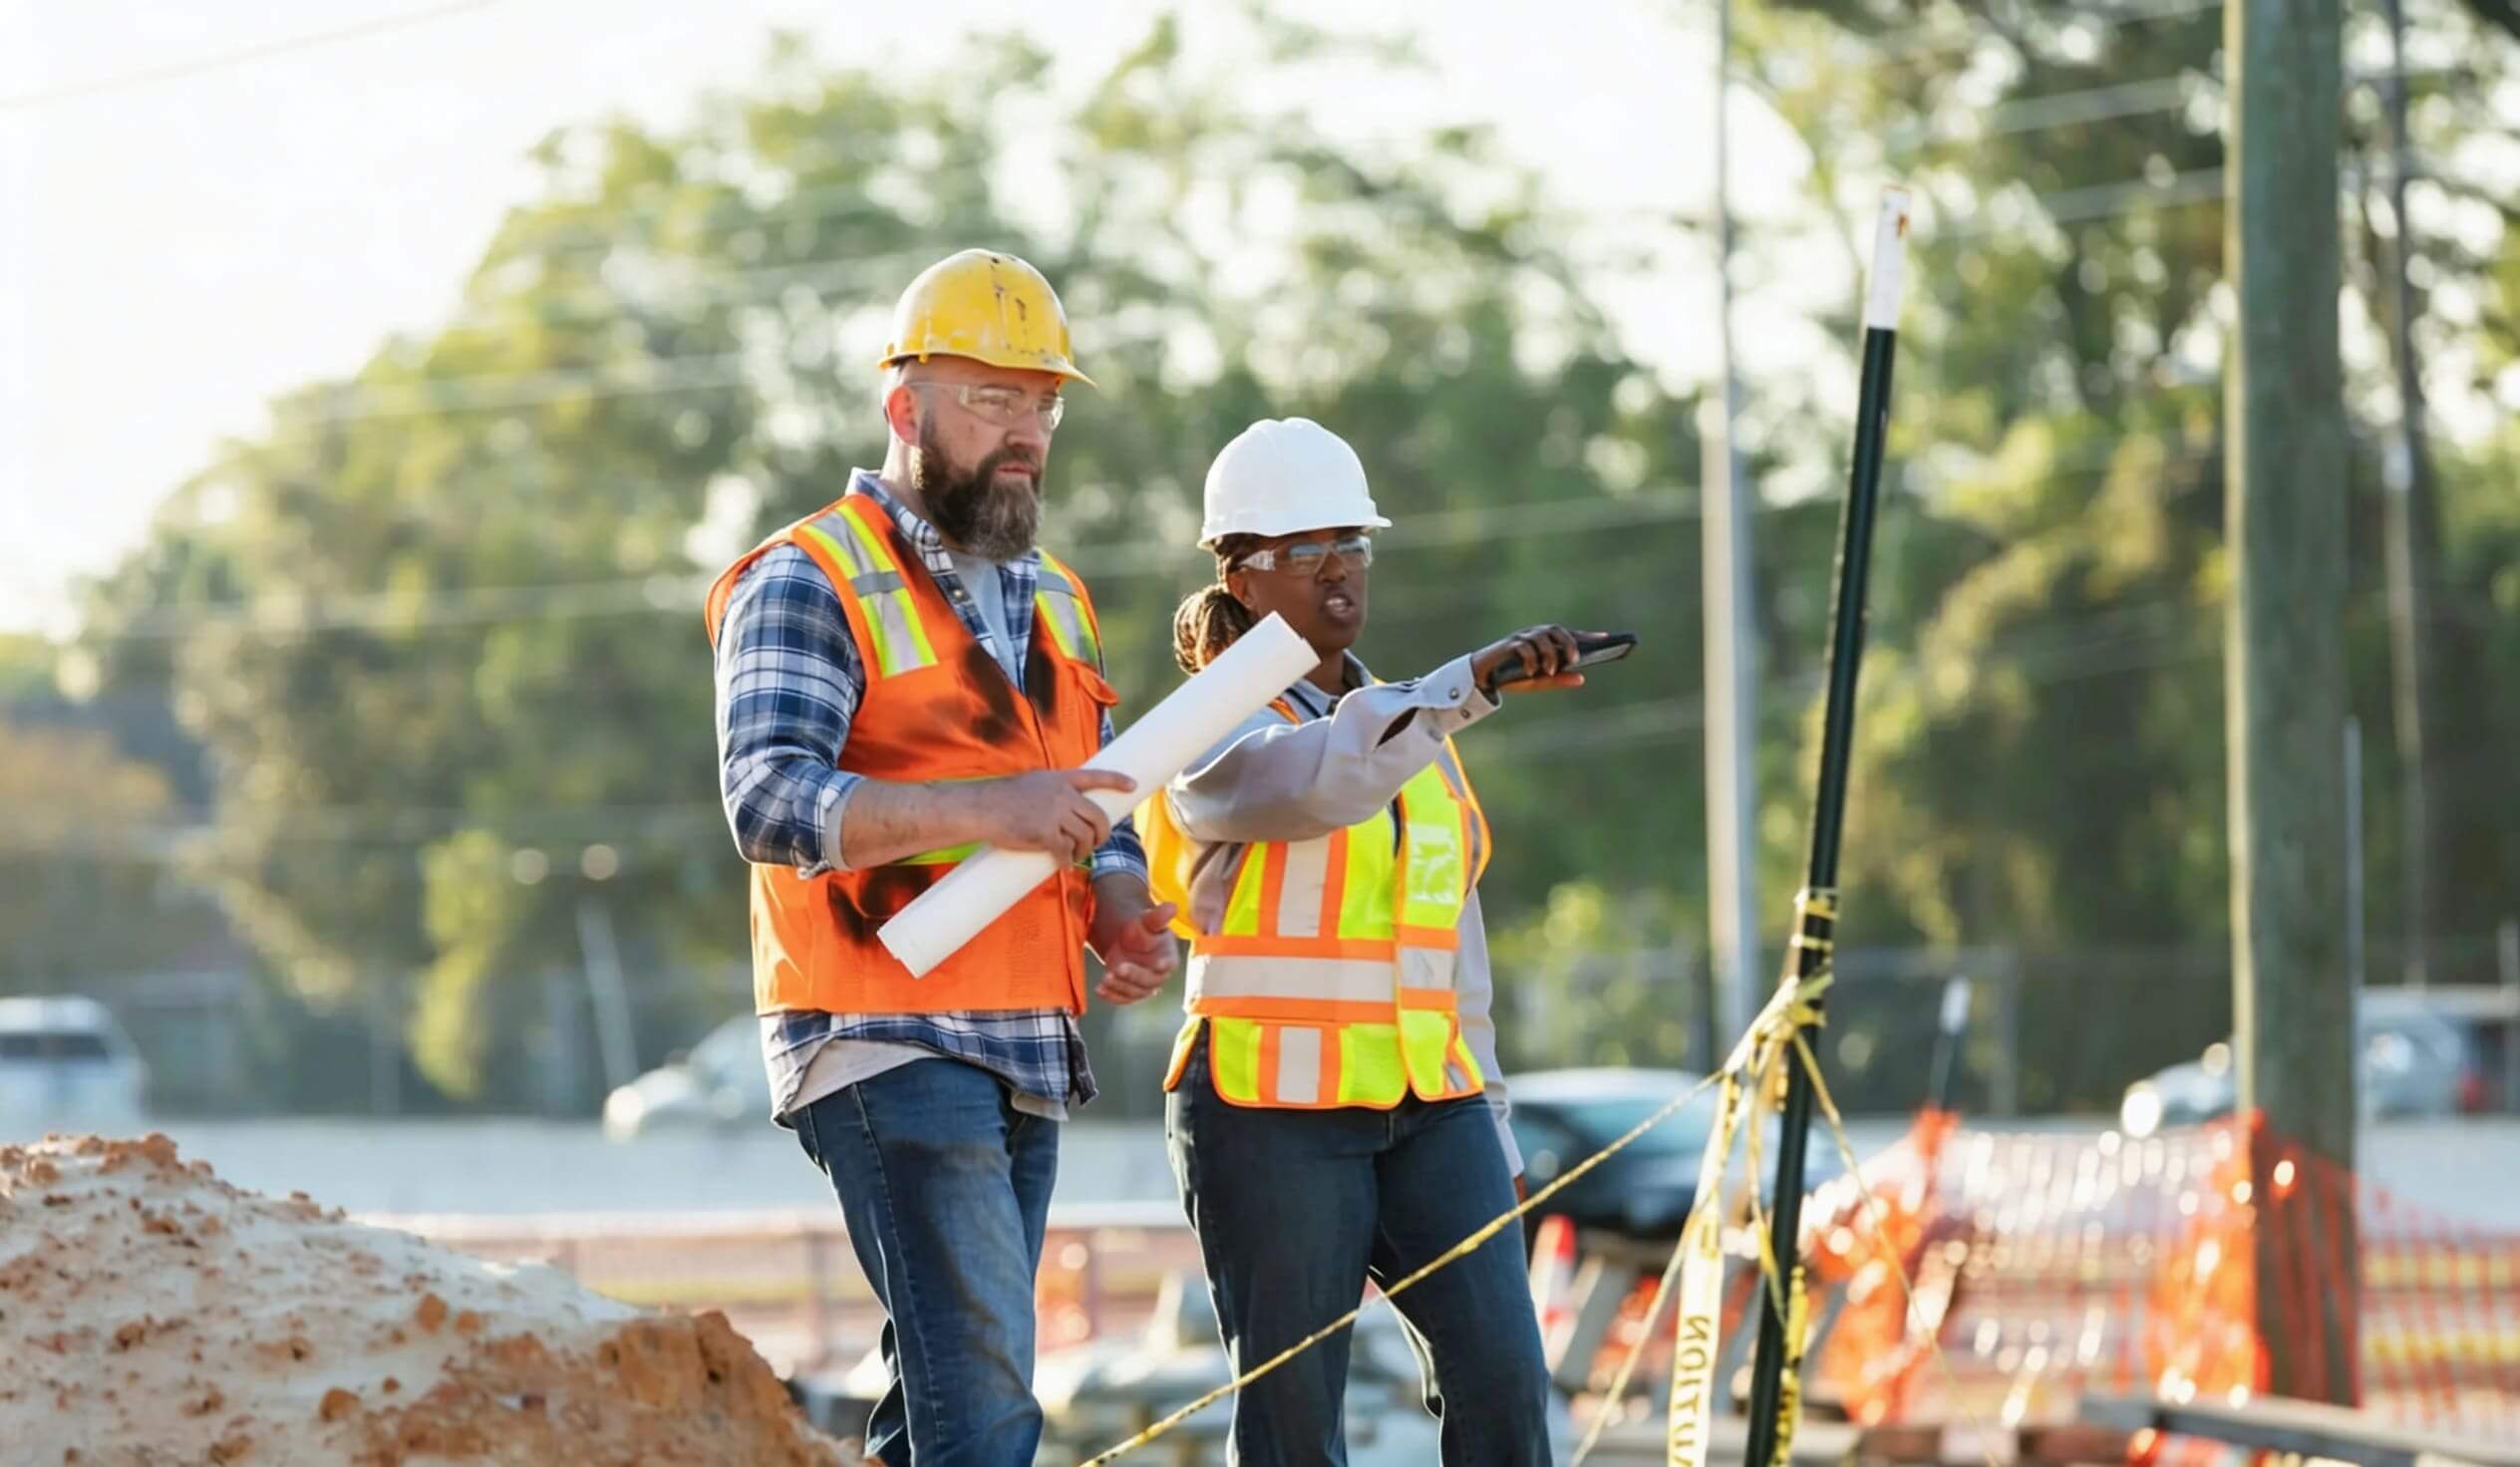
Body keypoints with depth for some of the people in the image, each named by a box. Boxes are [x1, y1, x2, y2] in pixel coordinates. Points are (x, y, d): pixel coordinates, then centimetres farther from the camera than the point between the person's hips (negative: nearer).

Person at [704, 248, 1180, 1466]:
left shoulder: (1053, 604, 19)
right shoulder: (811, 582, -6)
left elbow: (1098, 827, 25)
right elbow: (769, 802, -20)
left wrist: (1121, 912, 1)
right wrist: (983, 811, -30)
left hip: (1027, 1059, 8)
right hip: (888, 1049, -8)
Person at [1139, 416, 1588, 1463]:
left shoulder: (1414, 729, 18)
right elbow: (1318, 783, -27)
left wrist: (1487, 1124, 18)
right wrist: (1472, 681, -36)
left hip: (1426, 1108, 5)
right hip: (1271, 1108, -5)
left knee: (1502, 1373, -11)